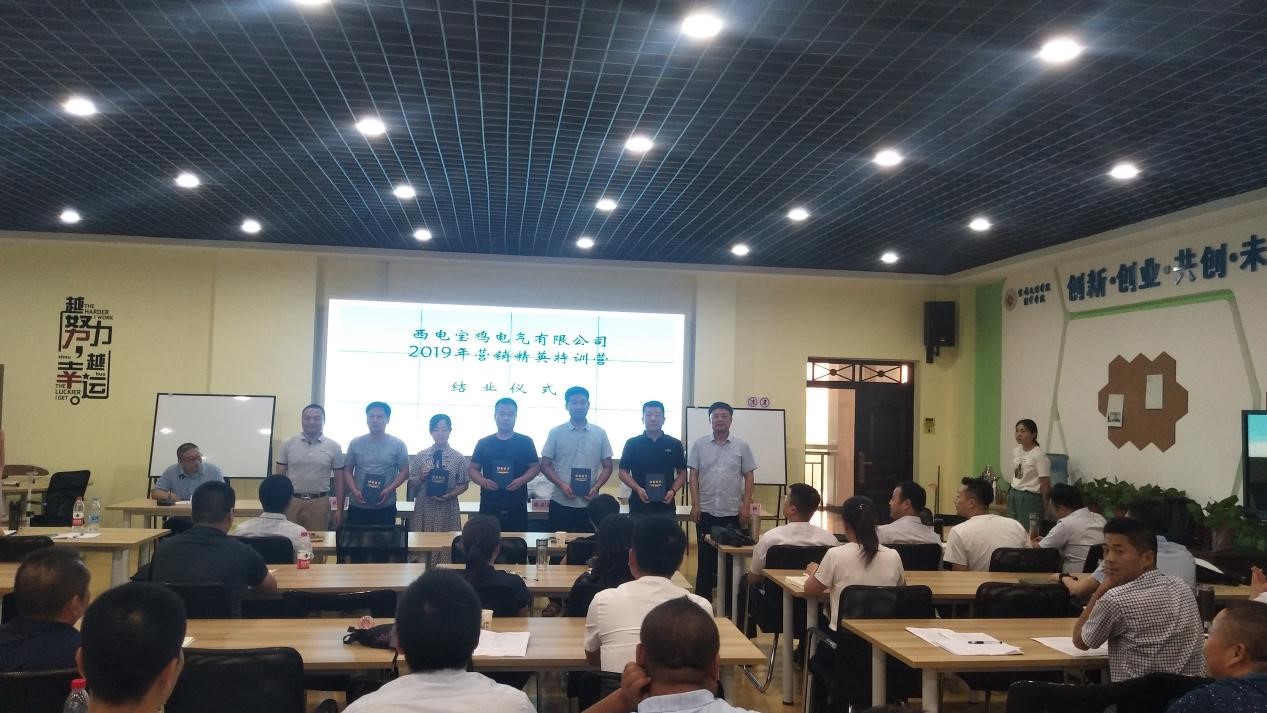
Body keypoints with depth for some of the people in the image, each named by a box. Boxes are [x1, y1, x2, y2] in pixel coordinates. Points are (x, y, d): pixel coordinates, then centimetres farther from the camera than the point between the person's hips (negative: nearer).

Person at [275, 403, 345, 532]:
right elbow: (280, 476, 6)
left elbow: (339, 479, 6)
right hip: (291, 501, 0)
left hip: (320, 503, 0)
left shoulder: (333, 446, 2)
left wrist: (339, 508, 2)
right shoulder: (288, 444, 2)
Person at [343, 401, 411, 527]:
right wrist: (354, 491, -10)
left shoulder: (398, 444, 0)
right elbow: (347, 471, 7)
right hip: (357, 506, 1)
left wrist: (389, 490, -14)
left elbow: (404, 471, 1)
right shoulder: (355, 443, 5)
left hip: (386, 507, -1)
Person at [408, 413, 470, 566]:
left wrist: (449, 495, -12)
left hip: (447, 509, -1)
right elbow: (412, 484, 8)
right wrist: (420, 477, -12)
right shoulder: (421, 456, 3)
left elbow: (464, 484, 3)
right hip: (424, 508, 1)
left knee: (446, 546, 0)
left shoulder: (458, 458, -1)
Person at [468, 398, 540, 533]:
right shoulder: (483, 443, 8)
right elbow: (472, 469, 10)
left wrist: (521, 480, -12)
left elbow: (535, 467, 6)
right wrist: (483, 481, -11)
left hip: (517, 506, -1)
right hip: (489, 506, 1)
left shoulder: (525, 442, 5)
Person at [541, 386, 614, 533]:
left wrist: (596, 487, -9)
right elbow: (545, 465, 3)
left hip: (589, 503, 1)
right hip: (561, 502, -1)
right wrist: (561, 484, -13)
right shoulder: (556, 432, 1)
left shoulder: (600, 433, 5)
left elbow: (607, 467, 8)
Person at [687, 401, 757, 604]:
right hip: (706, 510, 0)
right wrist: (695, 504, -6)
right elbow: (693, 475, 2)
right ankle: (703, 597, 13)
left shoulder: (741, 446, 3)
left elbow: (748, 476, 5)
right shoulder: (699, 445, 2)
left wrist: (746, 504, -3)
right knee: (705, 556, 5)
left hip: (732, 511, 1)